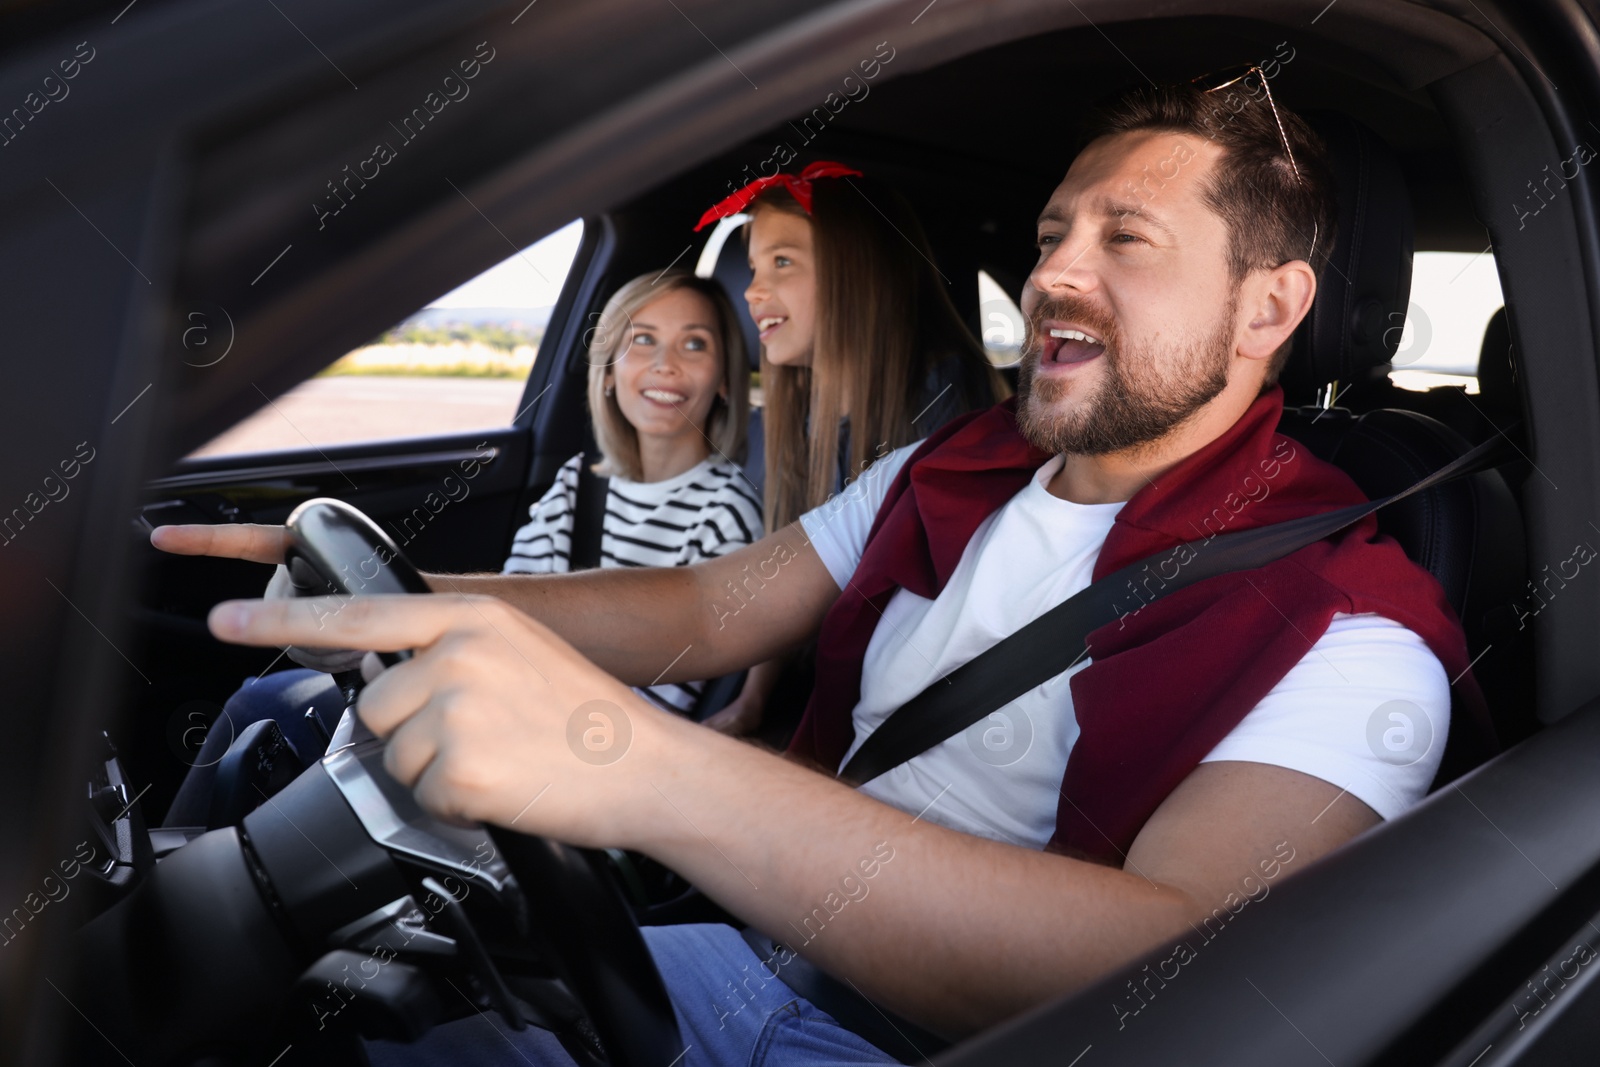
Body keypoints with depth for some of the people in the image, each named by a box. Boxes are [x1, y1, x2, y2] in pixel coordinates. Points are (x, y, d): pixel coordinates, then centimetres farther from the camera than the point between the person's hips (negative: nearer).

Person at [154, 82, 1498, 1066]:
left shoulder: (1346, 630, -17)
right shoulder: (958, 468, 4)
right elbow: (706, 607, 5)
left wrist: (648, 767, -46)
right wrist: (387, 593, -10)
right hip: (747, 920, 6)